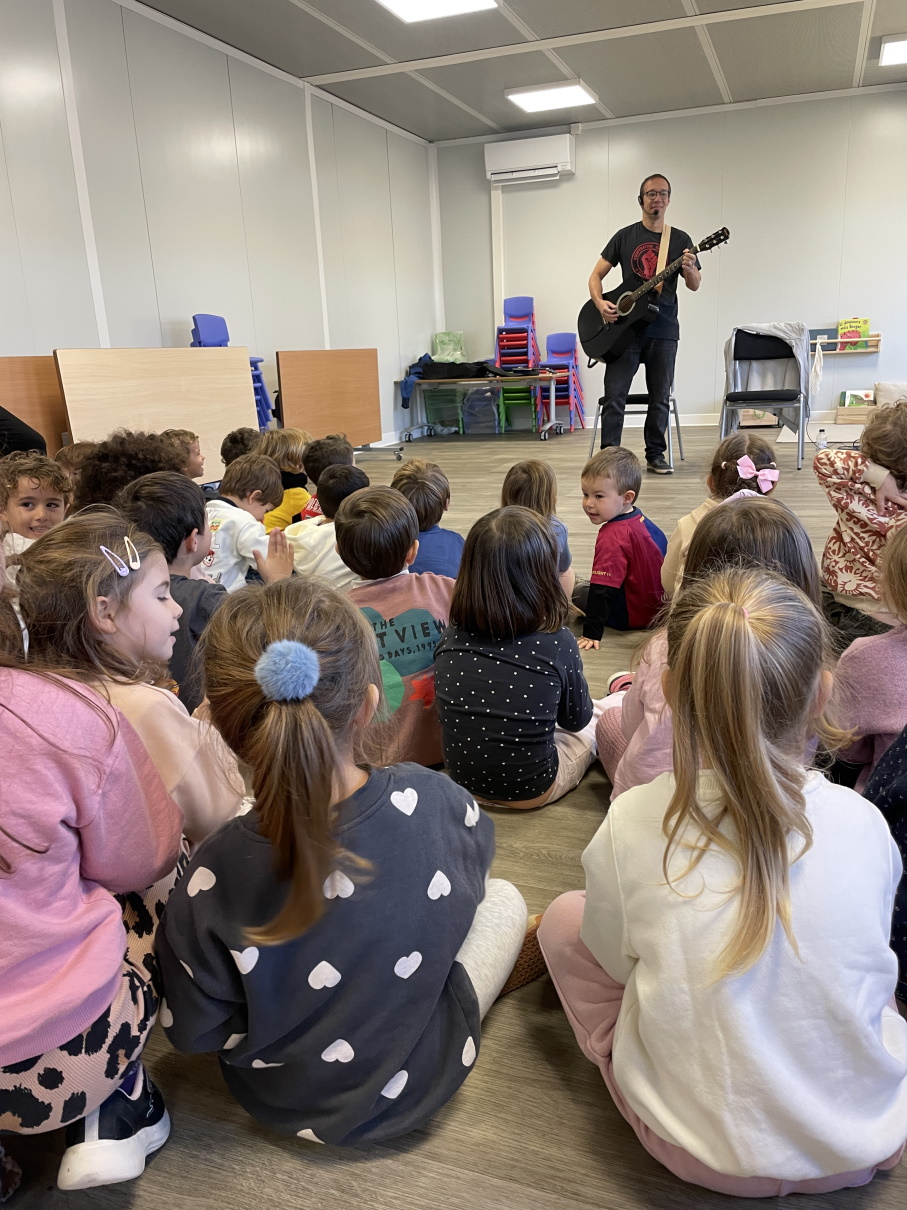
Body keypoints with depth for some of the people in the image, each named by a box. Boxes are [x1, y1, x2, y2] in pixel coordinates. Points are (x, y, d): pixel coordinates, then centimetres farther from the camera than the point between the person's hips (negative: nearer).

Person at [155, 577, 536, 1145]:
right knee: (505, 898, 17)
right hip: (421, 1083, 0)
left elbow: (193, 1030, -15)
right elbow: (475, 854, -4)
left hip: (284, 1103, 1)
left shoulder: (216, 878, -30)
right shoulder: (433, 801, -28)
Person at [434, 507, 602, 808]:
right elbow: (576, 719, -7)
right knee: (597, 716, 28)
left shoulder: (450, 640, -16)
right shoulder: (557, 643, -25)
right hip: (532, 791, -4)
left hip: (463, 781, 4)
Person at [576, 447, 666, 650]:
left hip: (632, 617, -9)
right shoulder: (641, 520, -1)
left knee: (576, 594, 4)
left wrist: (592, 633, -30)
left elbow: (603, 590, -31)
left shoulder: (614, 536, -28)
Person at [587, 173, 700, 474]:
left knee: (660, 398, 5)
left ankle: (655, 455, 16)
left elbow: (695, 285, 4)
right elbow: (596, 275, 5)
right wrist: (600, 303, -14)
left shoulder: (680, 240, 8)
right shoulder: (625, 236, 6)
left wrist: (690, 269, -19)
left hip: (663, 330, 1)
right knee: (614, 395, -6)